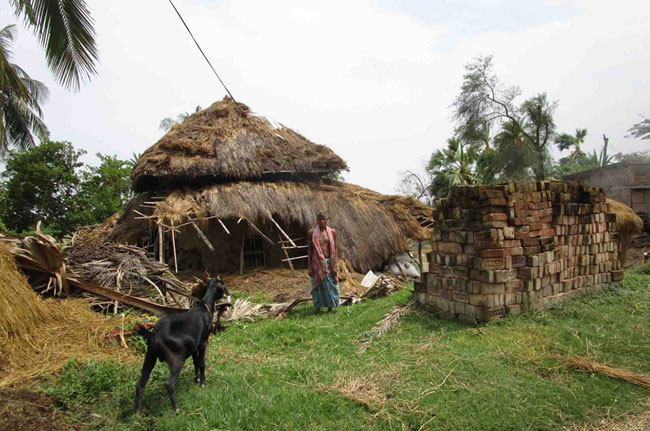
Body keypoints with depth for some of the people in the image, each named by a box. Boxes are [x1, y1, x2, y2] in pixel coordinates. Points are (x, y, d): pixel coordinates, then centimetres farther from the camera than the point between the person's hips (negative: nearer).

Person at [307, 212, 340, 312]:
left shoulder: (332, 232, 2)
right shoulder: (311, 233, -1)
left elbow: (335, 249, 4)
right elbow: (309, 250, 2)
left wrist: (335, 265, 0)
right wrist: (309, 267, 0)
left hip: (329, 262, 1)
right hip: (317, 263, -1)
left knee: (330, 285, 4)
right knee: (318, 286, 3)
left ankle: (330, 307, 19)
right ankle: (318, 309, 15)